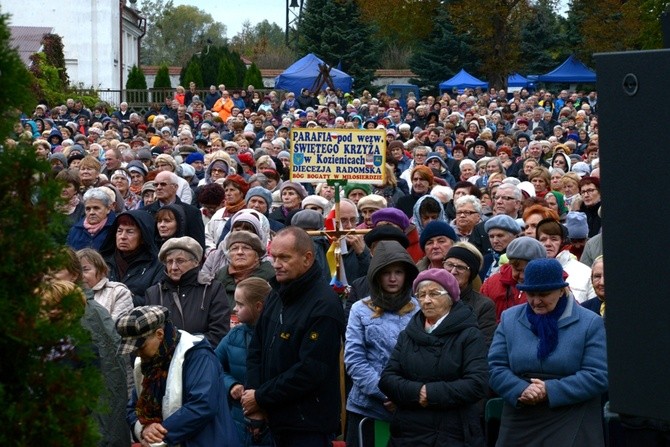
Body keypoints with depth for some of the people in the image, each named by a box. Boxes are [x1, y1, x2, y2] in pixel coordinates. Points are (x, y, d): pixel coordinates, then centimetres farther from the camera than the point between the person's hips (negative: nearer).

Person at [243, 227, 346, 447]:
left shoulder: (324, 306, -16)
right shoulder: (276, 296, 12)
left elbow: (311, 371, -21)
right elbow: (256, 349, 17)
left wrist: (260, 397, -14)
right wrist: (251, 392, -1)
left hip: (309, 425, -8)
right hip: (278, 420, 8)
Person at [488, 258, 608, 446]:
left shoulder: (590, 323, -1)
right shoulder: (509, 319, 10)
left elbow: (598, 376, -8)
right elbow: (495, 367, 5)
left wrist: (550, 390, -16)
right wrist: (521, 390, -15)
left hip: (571, 429, -3)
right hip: (519, 426, 3)